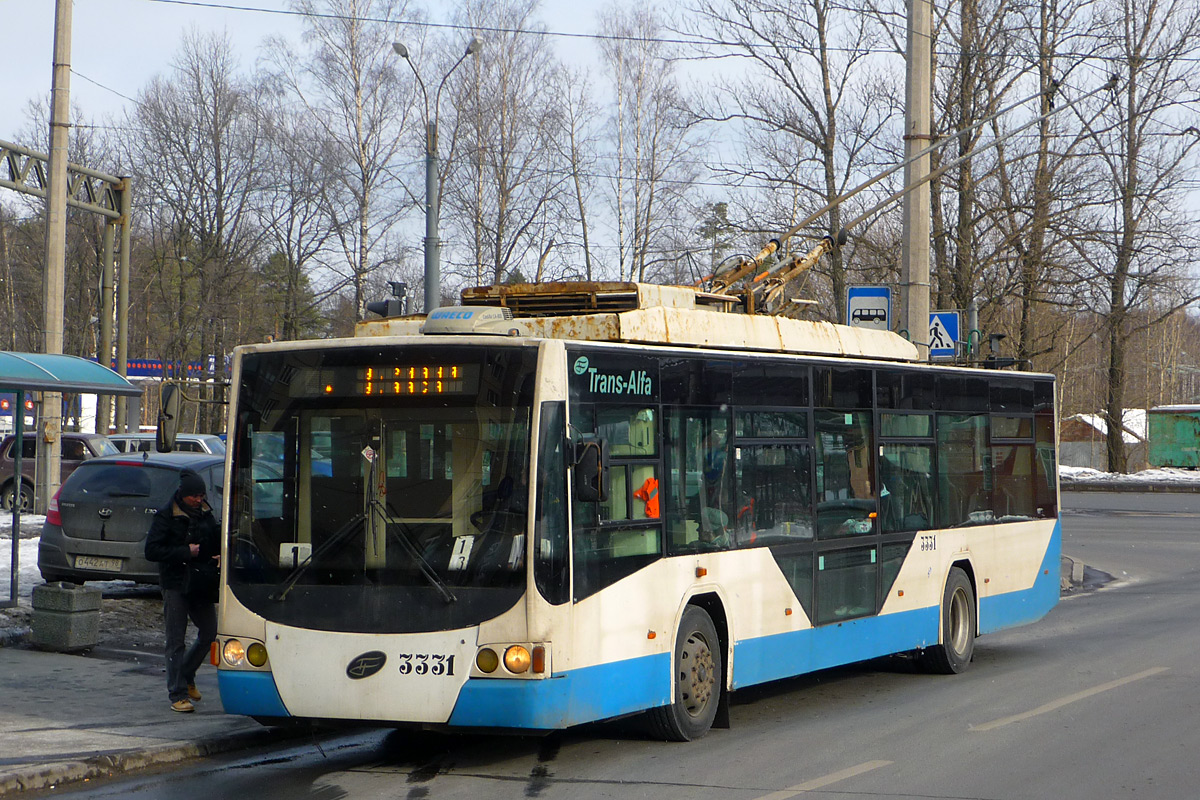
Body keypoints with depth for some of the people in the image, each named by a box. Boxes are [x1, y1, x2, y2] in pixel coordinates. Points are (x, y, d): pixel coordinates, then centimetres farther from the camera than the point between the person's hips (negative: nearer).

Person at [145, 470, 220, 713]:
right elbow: (152, 550, -12)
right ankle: (178, 694, 0)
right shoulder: (166, 516, -6)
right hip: (176, 585, -6)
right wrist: (185, 552, -17)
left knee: (209, 633, 7)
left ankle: (186, 677, 29)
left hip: (202, 585, 6)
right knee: (176, 640, -3)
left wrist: (220, 556, 0)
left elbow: (216, 540, 23)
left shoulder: (205, 514, 11)